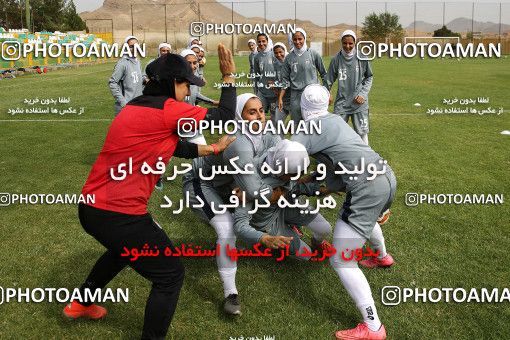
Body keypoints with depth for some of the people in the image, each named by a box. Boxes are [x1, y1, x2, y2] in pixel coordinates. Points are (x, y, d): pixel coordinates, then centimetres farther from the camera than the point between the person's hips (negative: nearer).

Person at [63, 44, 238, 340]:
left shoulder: (135, 107, 14)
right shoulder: (167, 110, -14)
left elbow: (175, 147, 21)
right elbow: (225, 116, -7)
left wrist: (212, 149, 24)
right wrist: (229, 77, 5)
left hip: (90, 207, 10)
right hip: (119, 216, -10)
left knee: (125, 246, 38)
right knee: (171, 275, 5)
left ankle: (81, 304, 55)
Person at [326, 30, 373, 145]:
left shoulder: (362, 58, -4)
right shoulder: (336, 59, -2)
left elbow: (369, 77, 6)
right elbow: (329, 80, 4)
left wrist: (363, 94, -4)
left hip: (359, 102, -1)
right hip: (341, 102, 1)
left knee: (362, 132, 6)